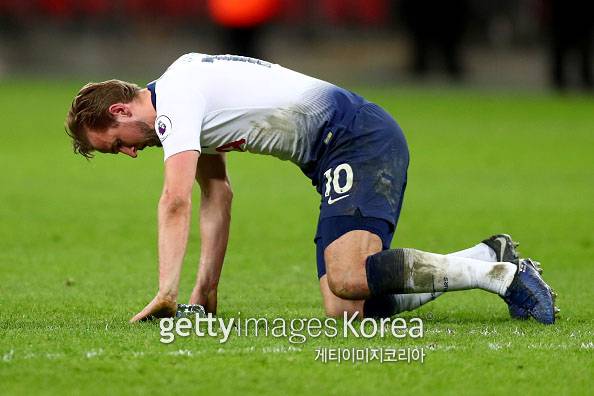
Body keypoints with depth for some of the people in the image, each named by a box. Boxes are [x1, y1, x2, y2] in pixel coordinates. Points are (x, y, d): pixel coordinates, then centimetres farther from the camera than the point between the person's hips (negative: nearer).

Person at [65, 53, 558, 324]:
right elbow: (216, 197, 26)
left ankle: (498, 274, -17)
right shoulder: (188, 98, 19)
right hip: (354, 150, 10)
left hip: (359, 141, -10)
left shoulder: (175, 102, -12)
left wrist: (166, 292, -25)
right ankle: (488, 258, 5)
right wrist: (205, 291, 20)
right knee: (344, 311, -4)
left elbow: (176, 201, -24)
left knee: (348, 280, -28)